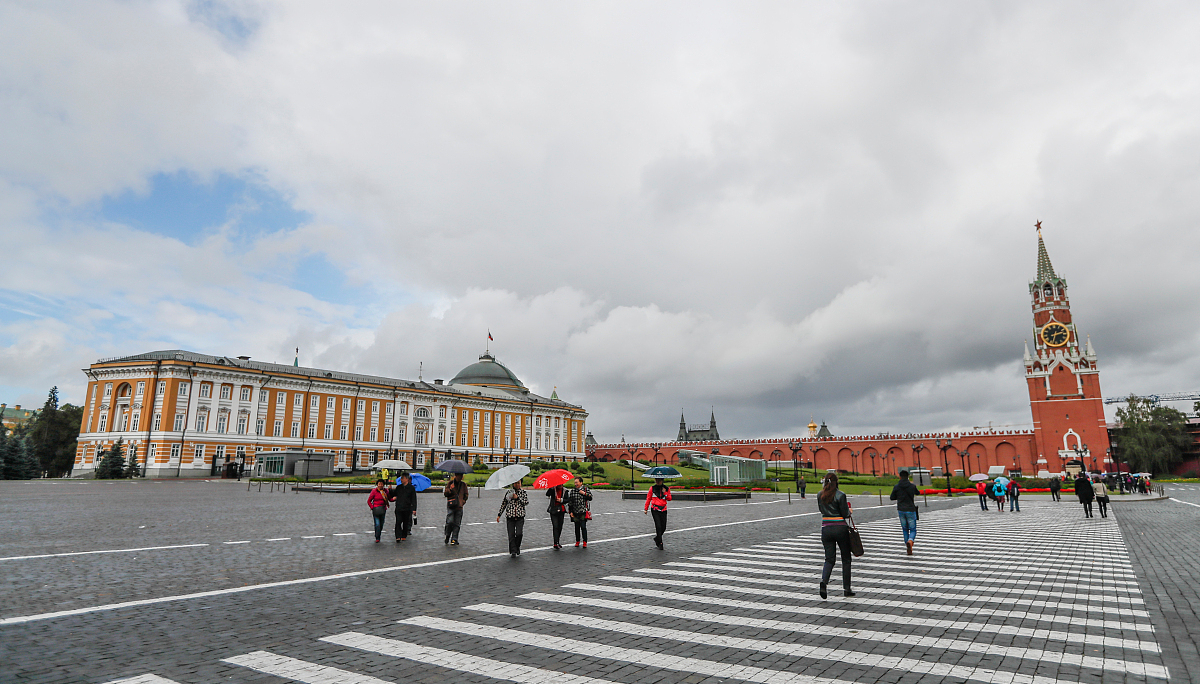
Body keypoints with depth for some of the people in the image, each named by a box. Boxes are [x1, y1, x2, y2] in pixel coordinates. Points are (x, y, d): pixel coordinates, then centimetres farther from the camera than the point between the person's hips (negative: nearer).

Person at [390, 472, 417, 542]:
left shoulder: (411, 488, 1)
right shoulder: (398, 487, 9)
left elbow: (414, 499, 0)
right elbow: (392, 496, 15)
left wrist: (414, 509, -5)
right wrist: (390, 489, -4)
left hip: (407, 509, -1)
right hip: (398, 508, 1)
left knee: (406, 523, 6)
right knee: (398, 523, -9)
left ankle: (404, 536, 18)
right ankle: (398, 537, -11)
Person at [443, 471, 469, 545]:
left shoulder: (463, 484, 13)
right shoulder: (450, 483, 6)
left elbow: (466, 494, 21)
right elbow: (445, 493, 5)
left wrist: (464, 500, 3)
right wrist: (450, 490, -14)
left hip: (459, 507, 2)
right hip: (450, 506, -2)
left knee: (457, 524, 0)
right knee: (450, 522, -13)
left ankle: (454, 539, 4)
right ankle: (447, 536, 10)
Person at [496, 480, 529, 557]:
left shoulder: (523, 492, 7)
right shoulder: (508, 492, 9)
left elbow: (526, 502, -4)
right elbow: (503, 504, 13)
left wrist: (517, 498, -12)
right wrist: (499, 514, 9)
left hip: (520, 517, -1)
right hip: (510, 516, 1)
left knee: (519, 533, -10)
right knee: (511, 535, -4)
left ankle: (517, 547, 16)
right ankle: (513, 551, 5)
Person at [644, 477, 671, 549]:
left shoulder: (667, 488, 6)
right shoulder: (652, 488, 1)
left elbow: (669, 499, 3)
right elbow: (648, 498, 8)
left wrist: (665, 493, -13)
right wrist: (645, 508, 10)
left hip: (663, 509, 2)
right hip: (655, 509, -2)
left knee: (663, 527, 4)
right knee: (658, 526, -11)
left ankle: (656, 538, 30)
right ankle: (660, 543, -3)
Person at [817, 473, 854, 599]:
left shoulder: (820, 495, 3)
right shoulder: (840, 495, -12)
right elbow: (845, 514, -10)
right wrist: (849, 511, 12)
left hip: (826, 529, 4)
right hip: (840, 528, -4)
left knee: (829, 559, 7)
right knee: (846, 559, 12)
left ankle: (823, 581, -17)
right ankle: (846, 589, 16)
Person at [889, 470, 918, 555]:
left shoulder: (896, 487, -5)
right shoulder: (912, 486, -7)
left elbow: (892, 498, 4)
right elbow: (917, 493, 15)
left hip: (901, 510, 2)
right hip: (910, 510, -2)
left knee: (905, 529, 18)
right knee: (913, 530, 5)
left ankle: (907, 547, 16)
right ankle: (910, 541, -25)